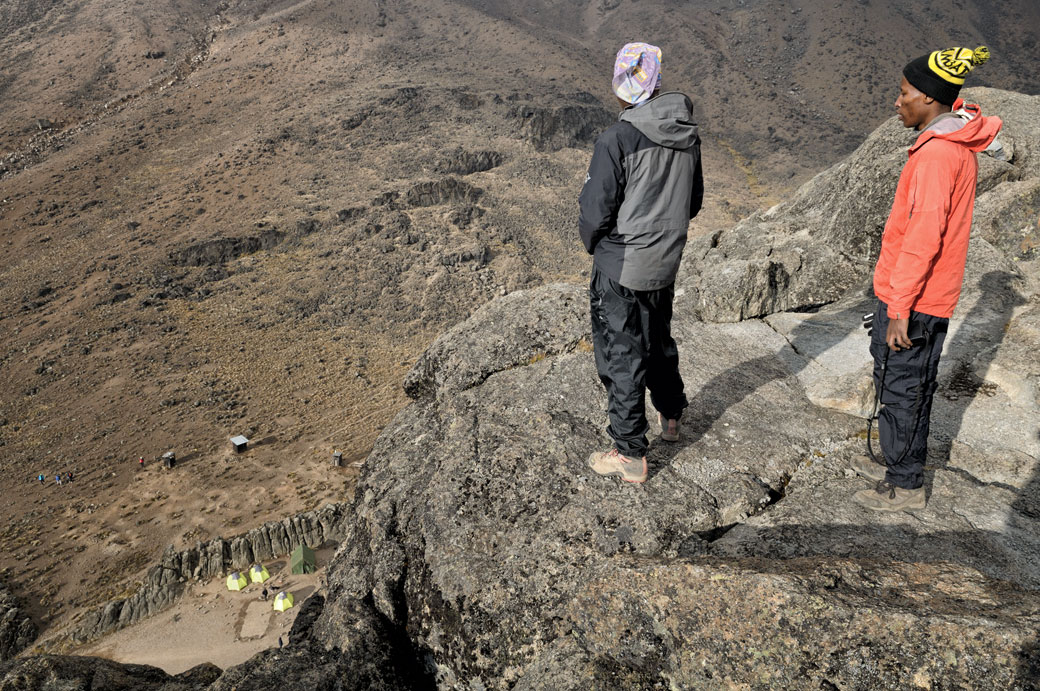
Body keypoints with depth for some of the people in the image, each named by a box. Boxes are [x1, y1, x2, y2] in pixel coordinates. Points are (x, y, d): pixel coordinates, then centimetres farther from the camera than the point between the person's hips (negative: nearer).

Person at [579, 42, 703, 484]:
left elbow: (595, 210, -17)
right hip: (666, 264, 7)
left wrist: (591, 243, 3)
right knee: (659, 340, 26)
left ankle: (630, 455, 14)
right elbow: (694, 202, 10)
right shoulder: (688, 136, 0)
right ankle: (671, 417, 46)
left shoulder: (616, 141, -22)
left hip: (621, 269, -6)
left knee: (621, 356, 5)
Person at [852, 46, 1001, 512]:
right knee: (912, 385, 20)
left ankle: (904, 486, 16)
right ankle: (901, 464, 35)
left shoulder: (937, 154, -21)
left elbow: (924, 236, -25)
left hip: (911, 300, -10)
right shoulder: (958, 146, 11)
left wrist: (899, 307, -21)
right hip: (933, 297, 10)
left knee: (900, 389, 2)